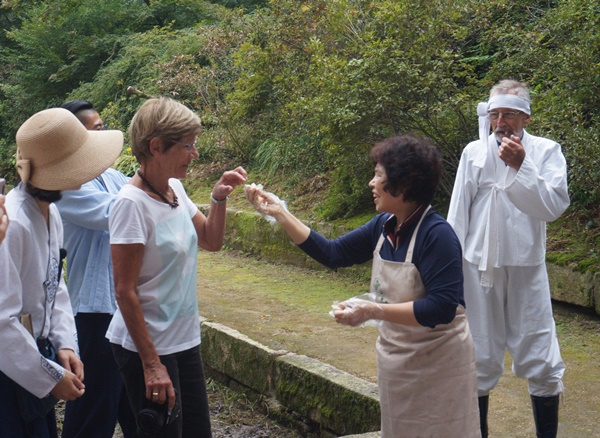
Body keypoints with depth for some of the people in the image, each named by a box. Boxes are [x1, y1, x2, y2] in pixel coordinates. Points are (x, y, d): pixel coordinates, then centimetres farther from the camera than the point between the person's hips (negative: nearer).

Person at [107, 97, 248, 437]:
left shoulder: (176, 189, 4)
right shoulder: (132, 204, -19)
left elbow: (211, 241, 19)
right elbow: (125, 291, -20)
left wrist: (219, 198, 1)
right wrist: (151, 364, -19)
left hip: (185, 340, 8)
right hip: (149, 345, -8)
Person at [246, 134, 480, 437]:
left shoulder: (437, 234, -23)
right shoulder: (384, 226, -1)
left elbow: (442, 308, -29)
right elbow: (332, 253, 7)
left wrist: (373, 310, -29)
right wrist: (279, 213, 3)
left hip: (438, 365, -8)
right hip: (396, 361, 8)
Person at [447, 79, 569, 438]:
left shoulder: (546, 151, -2)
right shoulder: (474, 152, 1)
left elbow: (555, 206, -12)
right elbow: (458, 212, 4)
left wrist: (521, 166, -21)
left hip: (525, 268, -1)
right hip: (479, 267, 1)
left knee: (540, 360, 1)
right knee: (479, 358, 10)